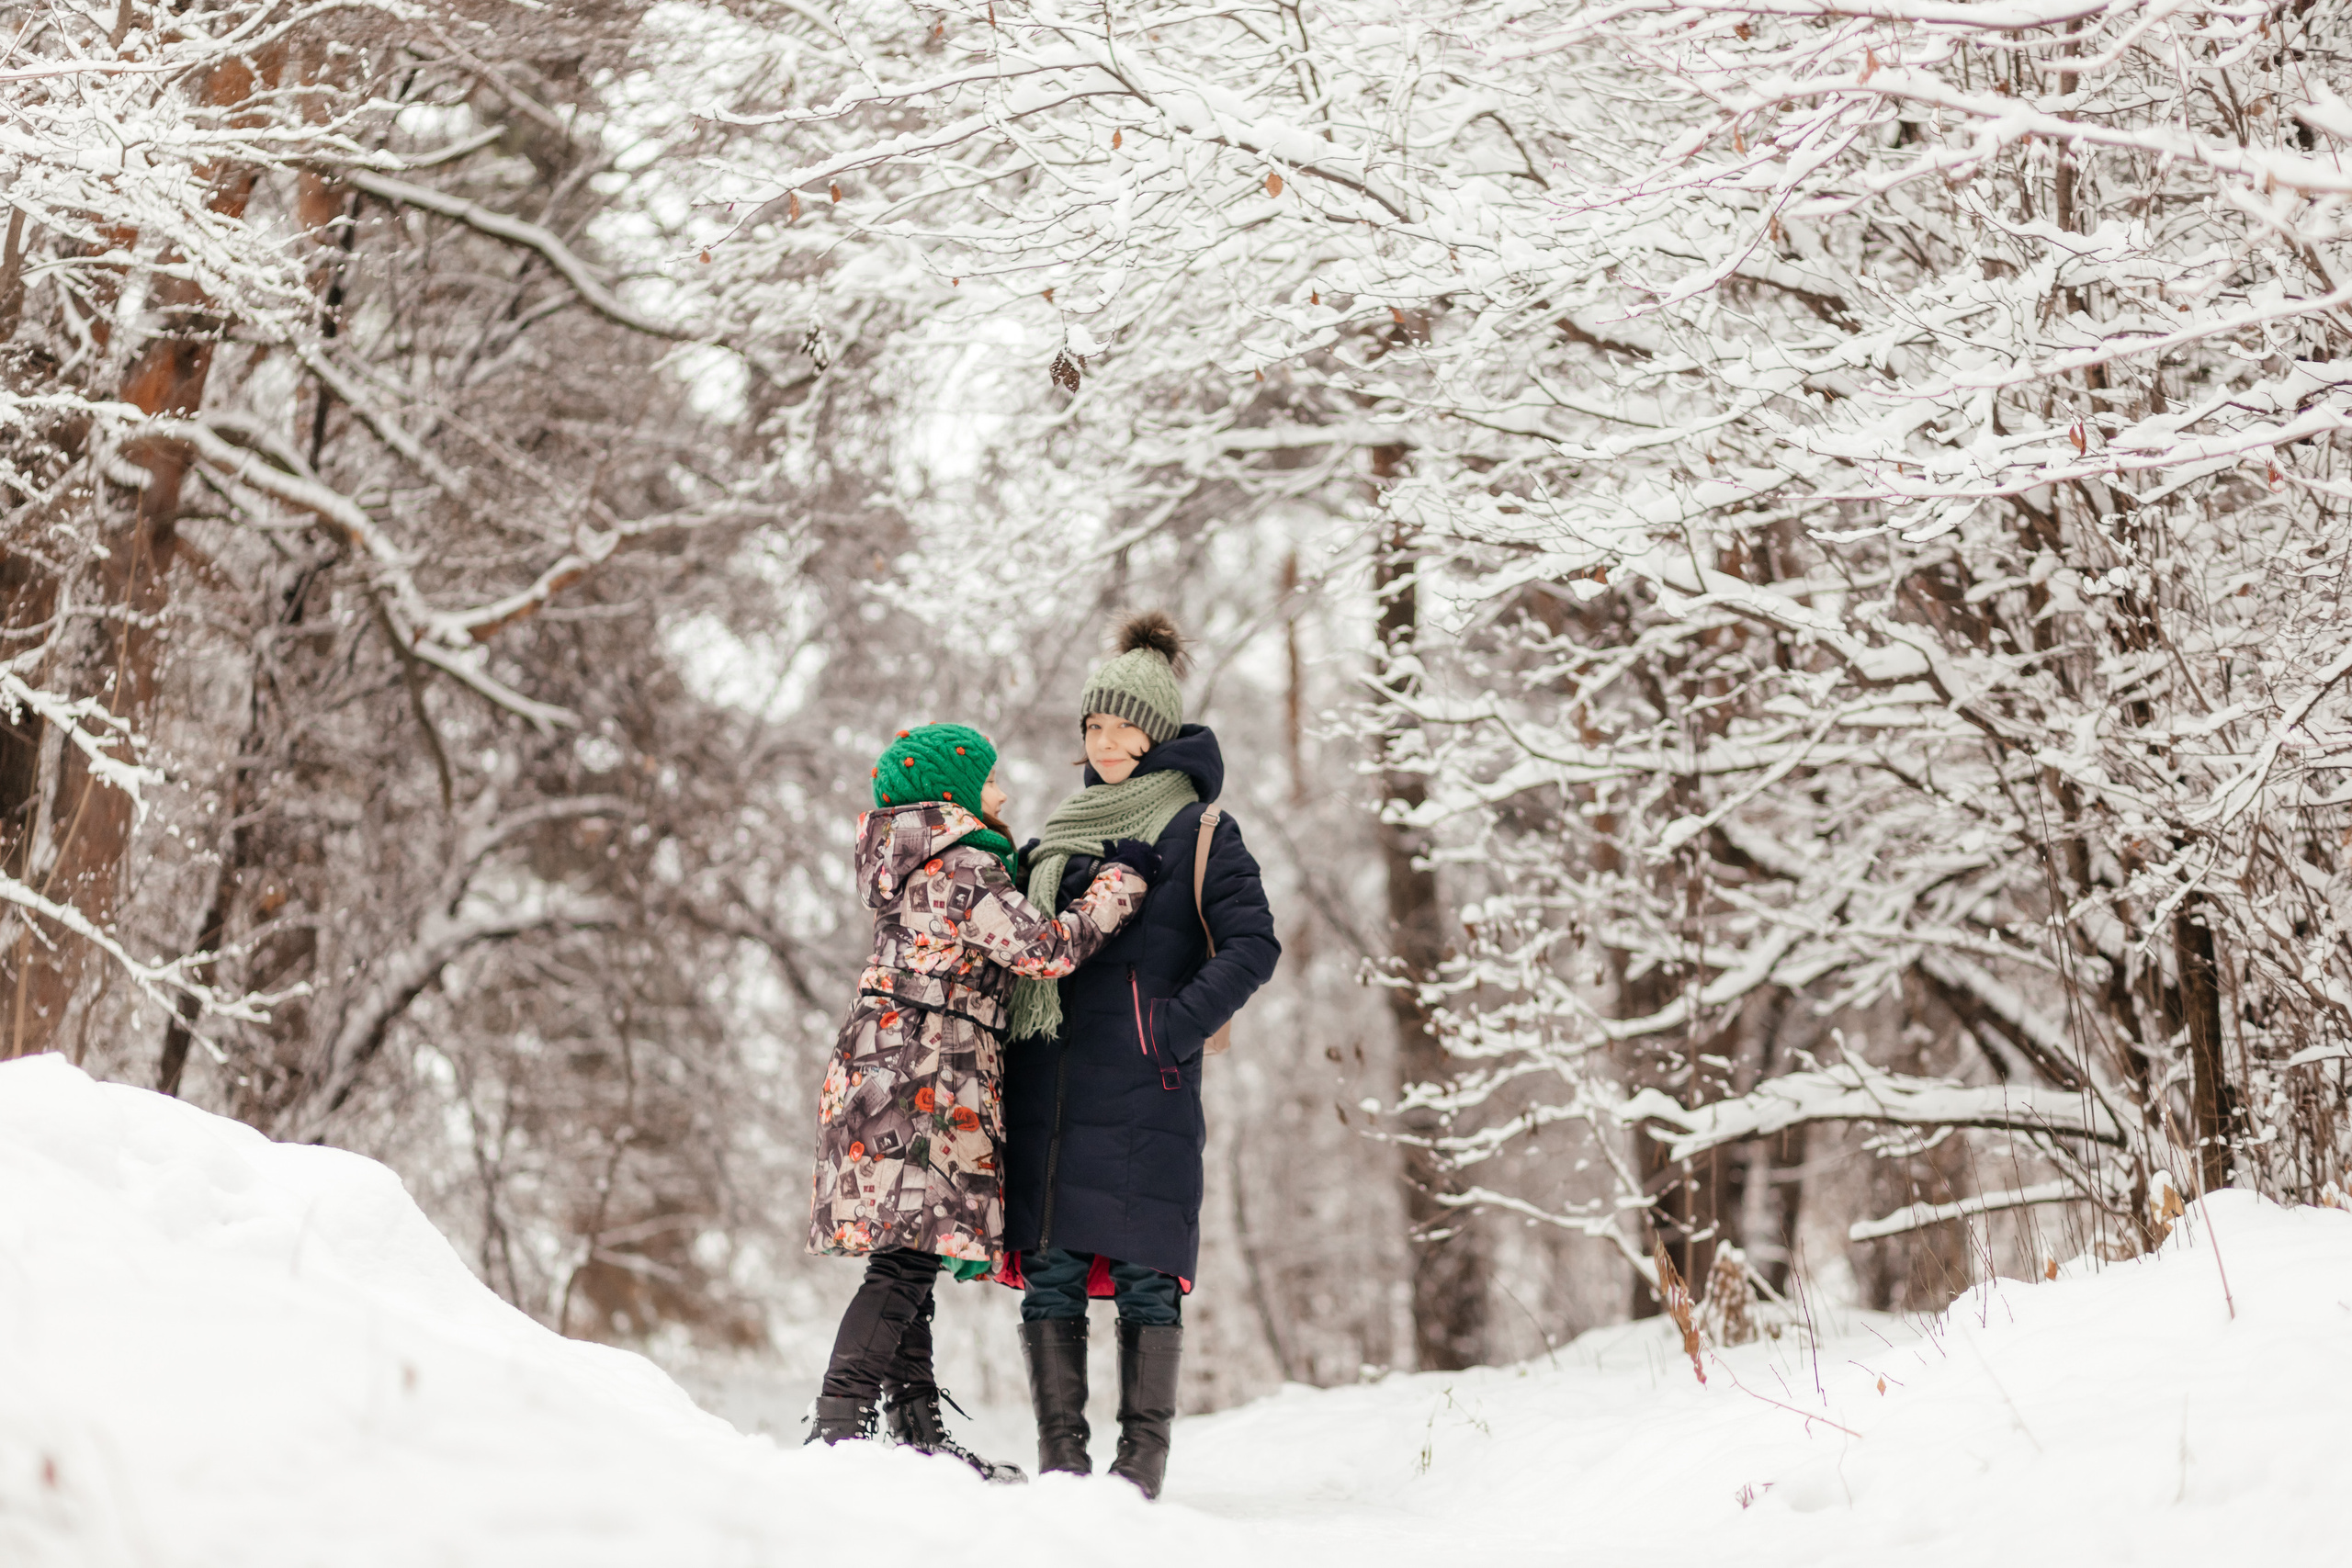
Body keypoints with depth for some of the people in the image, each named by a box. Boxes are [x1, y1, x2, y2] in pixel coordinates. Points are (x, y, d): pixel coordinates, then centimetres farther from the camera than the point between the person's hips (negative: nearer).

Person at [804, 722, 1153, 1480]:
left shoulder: (915, 864, 18)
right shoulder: (962, 868, -11)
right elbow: (1045, 949, -18)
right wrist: (1119, 880, -7)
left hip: (883, 1070, 10)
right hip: (928, 1077, -10)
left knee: (908, 1258, 11)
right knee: (906, 1259, -12)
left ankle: (918, 1428, 16)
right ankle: (836, 1426, -16)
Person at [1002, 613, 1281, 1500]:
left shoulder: (1197, 833, 2)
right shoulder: (1063, 833, 20)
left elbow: (1253, 946, -6)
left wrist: (1175, 1027, -13)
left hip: (1144, 1093, -5)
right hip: (1050, 1088, 5)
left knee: (1144, 1276, -4)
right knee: (1050, 1273, 1)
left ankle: (1143, 1460, 0)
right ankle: (1061, 1457, 6)